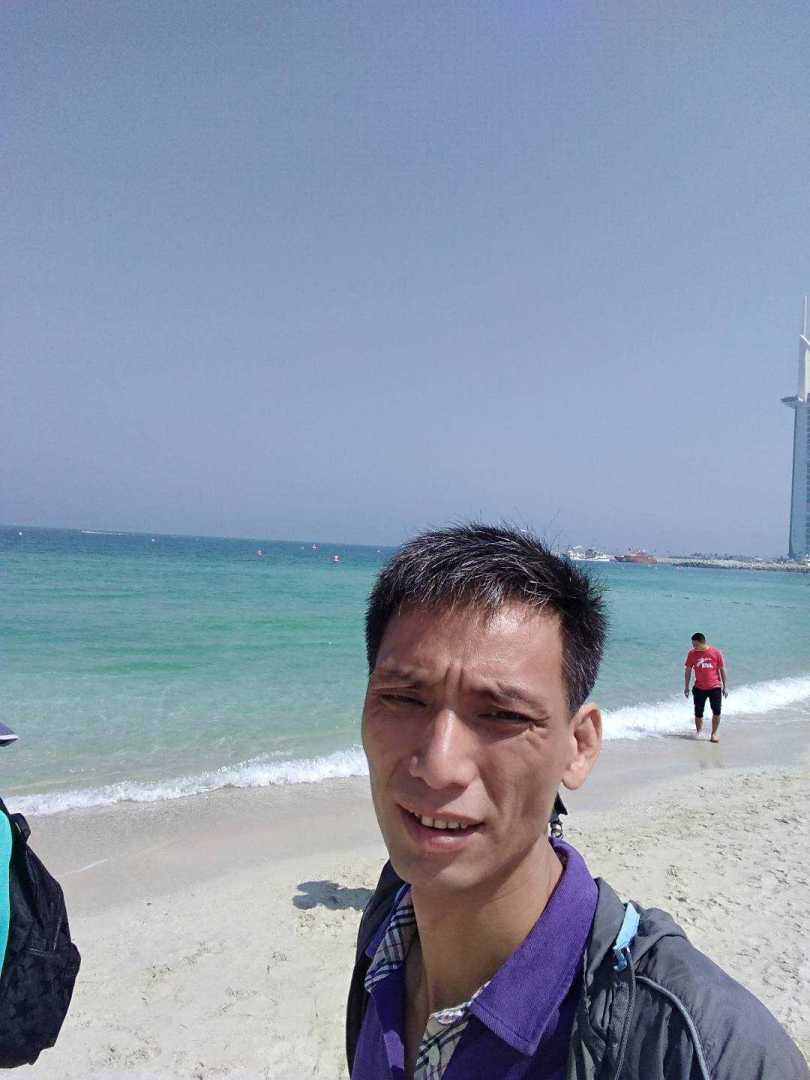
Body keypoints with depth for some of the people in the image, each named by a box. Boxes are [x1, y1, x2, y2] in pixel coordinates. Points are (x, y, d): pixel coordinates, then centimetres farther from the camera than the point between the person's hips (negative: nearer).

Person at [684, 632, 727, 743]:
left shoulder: (716, 653, -9)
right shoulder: (692, 654, -6)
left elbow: (722, 670, 1)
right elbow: (688, 671, 3)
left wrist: (724, 686, 3)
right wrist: (686, 687, 4)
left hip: (715, 687, -1)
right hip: (699, 688, 1)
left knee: (717, 711, -5)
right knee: (698, 713, 4)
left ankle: (714, 733, 12)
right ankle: (698, 731, 26)